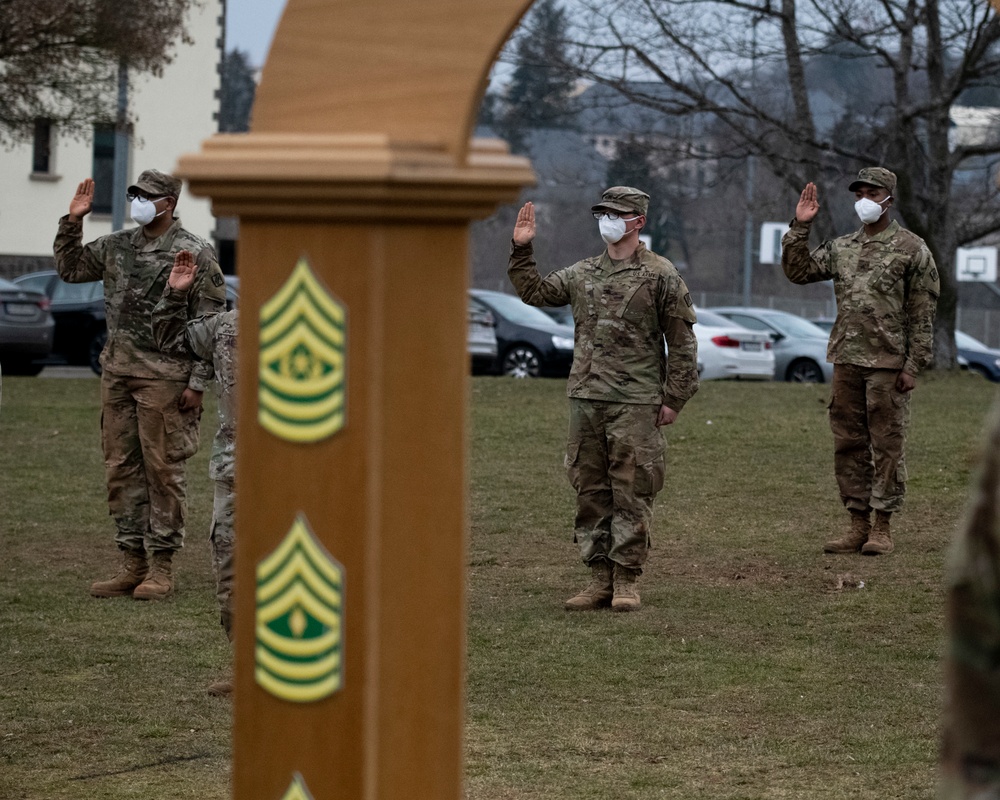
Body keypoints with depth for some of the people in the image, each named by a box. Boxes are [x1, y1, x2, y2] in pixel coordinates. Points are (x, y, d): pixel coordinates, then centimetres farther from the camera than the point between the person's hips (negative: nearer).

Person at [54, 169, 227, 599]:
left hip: (165, 377, -6)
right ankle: (133, 561, 14)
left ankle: (161, 567, 3)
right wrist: (72, 223, 8)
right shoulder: (116, 246, 12)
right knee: (121, 468, 7)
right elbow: (69, 268, 23)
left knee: (162, 469, -3)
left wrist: (197, 382, -11)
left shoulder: (195, 253, -5)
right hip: (117, 371, 6)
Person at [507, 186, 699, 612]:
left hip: (635, 402, -5)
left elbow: (682, 342, -1)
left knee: (631, 491, -3)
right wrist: (522, 249, 9)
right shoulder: (582, 274, 14)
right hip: (585, 397, 5)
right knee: (590, 490, 6)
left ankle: (626, 580, 3)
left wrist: (673, 398, -5)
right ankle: (600, 579, 12)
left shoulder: (661, 276, -1)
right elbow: (534, 292, 21)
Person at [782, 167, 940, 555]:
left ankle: (882, 527, 4)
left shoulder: (911, 249, -2)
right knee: (848, 443, 7)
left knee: (886, 444, -1)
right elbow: (797, 271, 11)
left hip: (888, 363, -5)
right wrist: (800, 227, 1)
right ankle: (858, 524, 14)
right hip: (846, 360, 5)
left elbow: (922, 313, -4)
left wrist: (913, 364, -10)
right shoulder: (841, 248, 14)